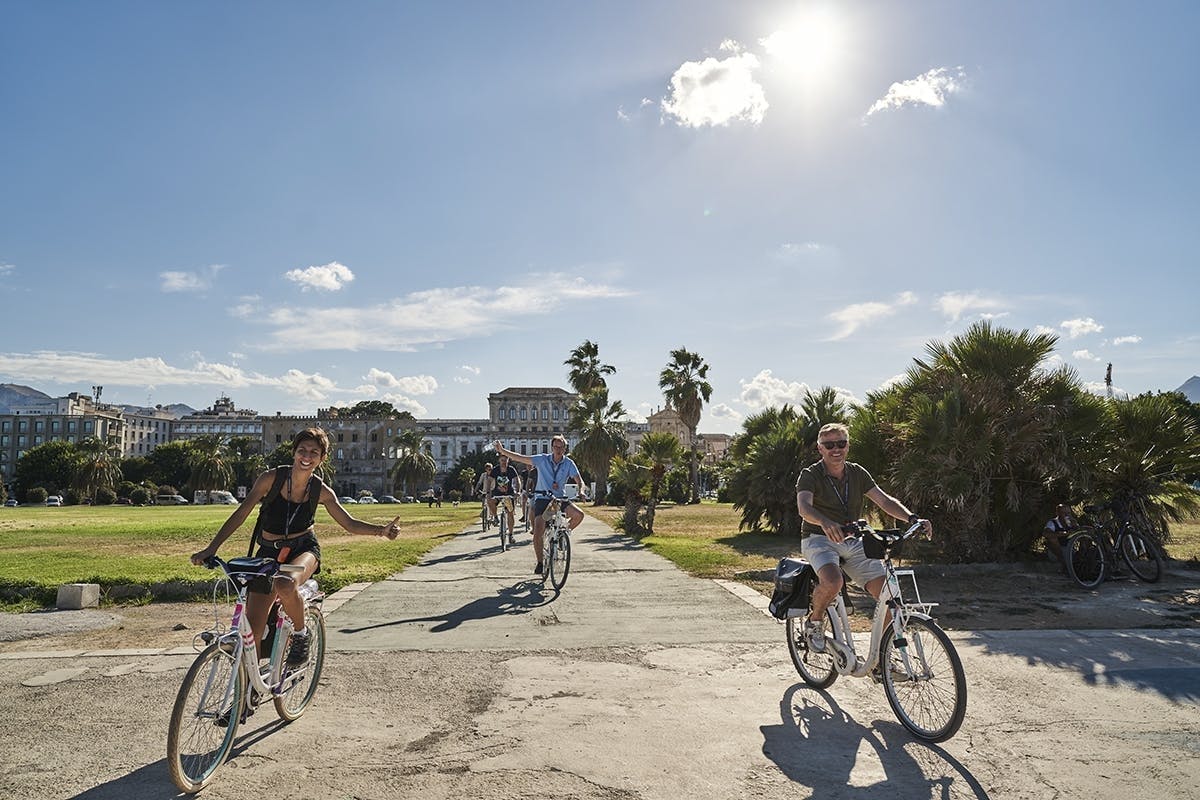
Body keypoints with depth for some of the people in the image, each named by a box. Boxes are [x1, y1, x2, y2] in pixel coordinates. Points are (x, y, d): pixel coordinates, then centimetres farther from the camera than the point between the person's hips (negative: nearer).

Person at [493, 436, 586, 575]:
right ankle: (539, 562, 8)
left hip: (560, 499, 1)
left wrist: (580, 490, -28)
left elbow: (579, 480, -6)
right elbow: (520, 458, -7)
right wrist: (502, 451, -16)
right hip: (542, 499, -1)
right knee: (538, 534, -13)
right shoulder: (543, 459, -3)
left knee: (579, 514, -24)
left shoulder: (569, 463, -1)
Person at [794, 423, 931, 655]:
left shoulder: (857, 473, 8)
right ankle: (814, 622, -3)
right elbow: (804, 507, -27)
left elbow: (884, 500, 0)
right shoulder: (810, 475, -8)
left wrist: (912, 518, -19)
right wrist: (825, 522, -49)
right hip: (819, 540, -5)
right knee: (832, 581, -35)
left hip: (853, 542, 5)